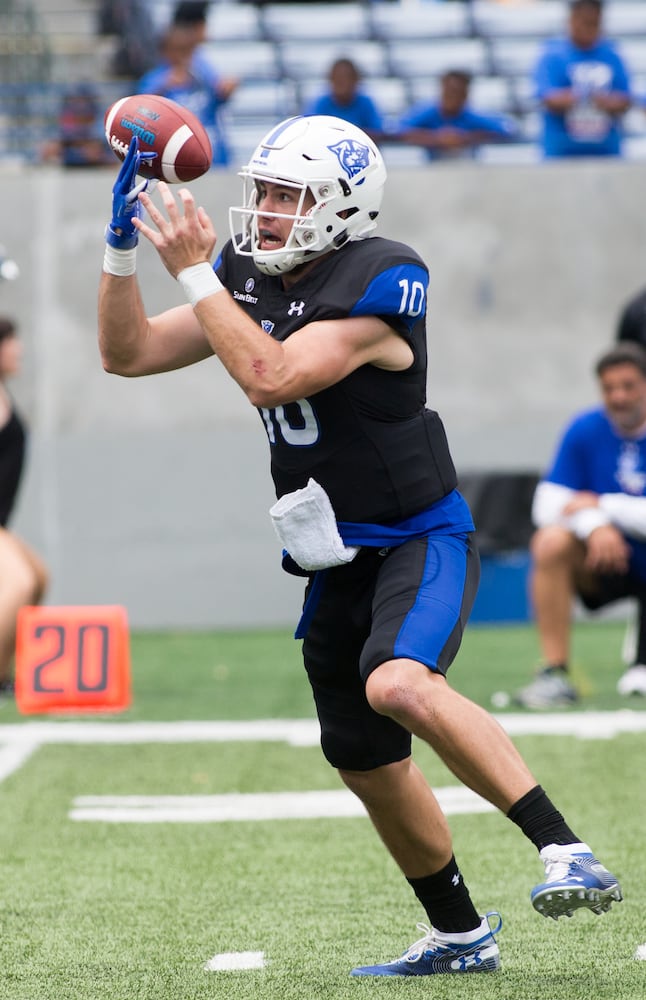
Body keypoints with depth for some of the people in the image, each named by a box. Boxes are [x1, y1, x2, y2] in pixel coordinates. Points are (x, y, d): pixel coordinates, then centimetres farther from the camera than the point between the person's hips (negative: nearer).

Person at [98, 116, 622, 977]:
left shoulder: (375, 282, -19)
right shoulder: (252, 279, 5)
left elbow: (270, 379, -29)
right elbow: (128, 353, 6)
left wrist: (192, 271, -26)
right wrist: (123, 245, -6)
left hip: (419, 541, -8)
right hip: (338, 563, 8)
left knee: (399, 686, -35)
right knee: (370, 765, 15)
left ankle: (567, 854, -33)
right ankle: (460, 936, 34)